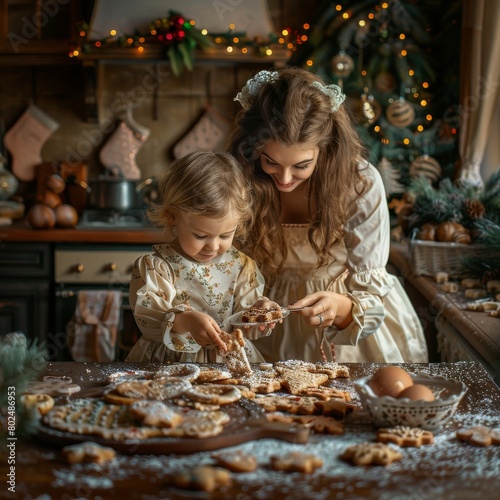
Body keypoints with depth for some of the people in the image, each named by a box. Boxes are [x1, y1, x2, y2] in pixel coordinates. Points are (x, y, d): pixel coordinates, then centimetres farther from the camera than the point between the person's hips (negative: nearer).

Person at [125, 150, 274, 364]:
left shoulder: (241, 266, 3)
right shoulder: (155, 267, -8)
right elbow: (148, 320, -17)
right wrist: (184, 320, -35)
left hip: (229, 361, 3)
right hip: (168, 363, -2)